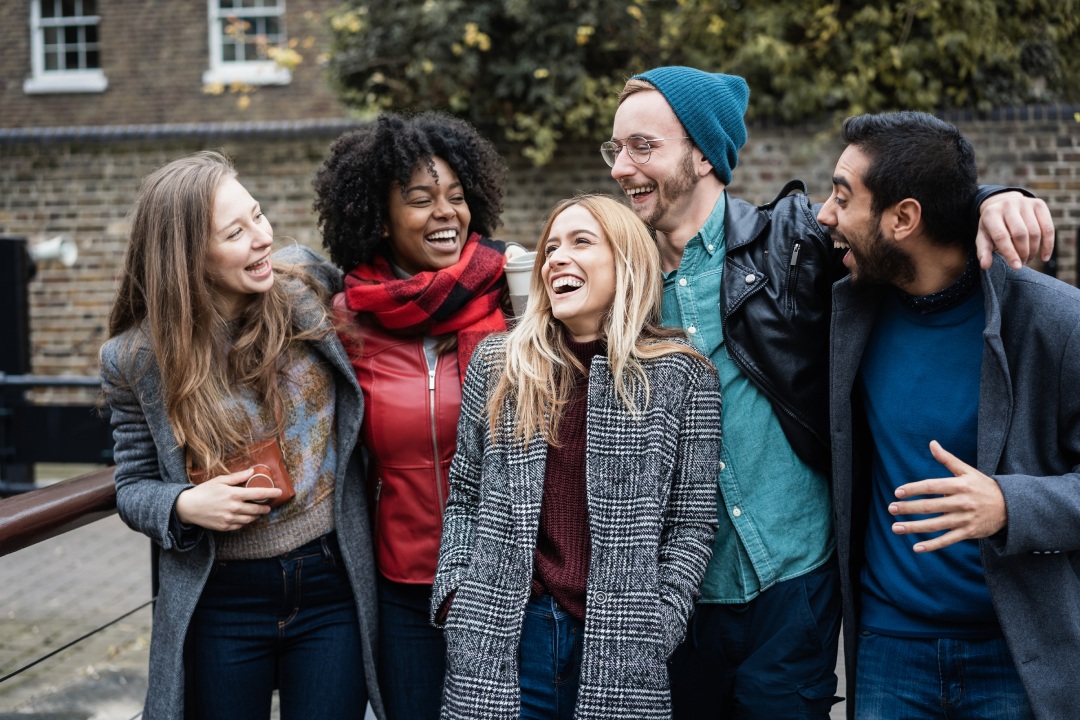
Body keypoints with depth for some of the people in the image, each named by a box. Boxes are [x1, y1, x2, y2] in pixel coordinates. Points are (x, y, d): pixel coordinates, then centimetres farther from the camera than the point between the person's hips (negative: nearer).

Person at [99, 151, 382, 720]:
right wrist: (184, 506, -17)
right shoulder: (137, 358, -6)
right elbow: (133, 486, 3)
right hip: (220, 604, -1)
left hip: (333, 587, 1)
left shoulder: (304, 282, -4)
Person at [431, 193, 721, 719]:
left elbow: (692, 523, 0)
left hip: (617, 653, -2)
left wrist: (654, 626, -8)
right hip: (499, 641, 2)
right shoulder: (496, 364, 7)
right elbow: (464, 499, 12)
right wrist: (456, 596, 0)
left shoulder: (681, 375, 0)